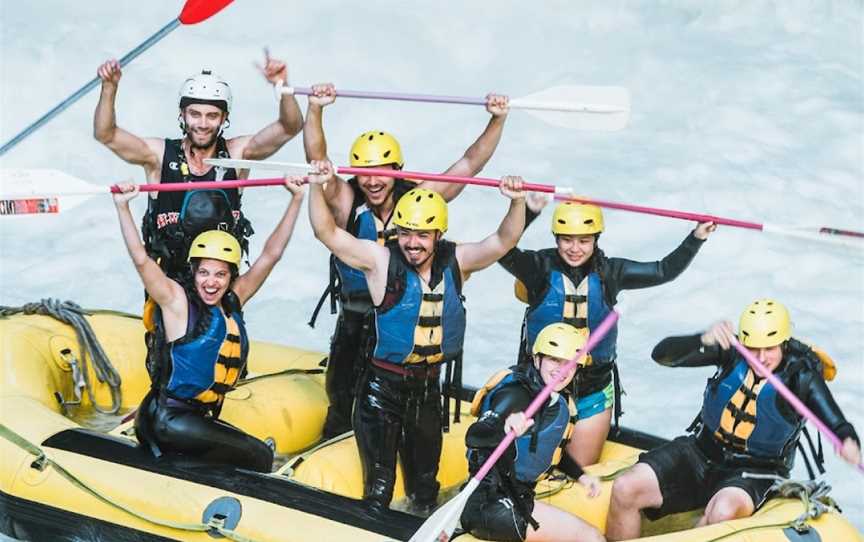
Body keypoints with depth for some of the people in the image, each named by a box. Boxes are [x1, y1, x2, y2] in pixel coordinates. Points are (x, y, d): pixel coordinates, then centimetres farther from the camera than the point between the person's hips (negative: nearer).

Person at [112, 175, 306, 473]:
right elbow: (141, 259, -21)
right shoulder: (178, 301, -9)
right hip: (168, 419, -8)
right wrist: (122, 207, -28)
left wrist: (296, 199, 4)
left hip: (202, 417, 8)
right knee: (259, 457, -10)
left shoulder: (233, 302, 8)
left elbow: (271, 254, 7)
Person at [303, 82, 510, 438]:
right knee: (342, 396, 6)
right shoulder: (346, 202, -11)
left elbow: (469, 164, -9)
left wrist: (497, 121, -20)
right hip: (356, 323, 0)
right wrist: (315, 110, -38)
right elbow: (316, 158, -24)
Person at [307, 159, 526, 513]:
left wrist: (517, 203, -30)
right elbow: (327, 233, -20)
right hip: (382, 387, -4)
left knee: (425, 477, 20)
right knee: (379, 482, 2)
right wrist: (317, 188, -35)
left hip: (428, 386, 4)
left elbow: (503, 241, -12)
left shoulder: (456, 262, -5)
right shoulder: (380, 260, -14)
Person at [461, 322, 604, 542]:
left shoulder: (559, 401, 9)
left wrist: (581, 476, 13)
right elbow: (474, 438, -33)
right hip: (491, 506, -10)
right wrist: (504, 427, -52)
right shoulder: (516, 395, -19)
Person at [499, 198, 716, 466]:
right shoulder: (540, 268, -11)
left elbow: (664, 271, 1)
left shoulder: (608, 273, -3)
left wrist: (696, 238, -10)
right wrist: (526, 212, -44)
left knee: (582, 469, 9)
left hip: (593, 392, 2)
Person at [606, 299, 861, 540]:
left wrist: (849, 443, -46)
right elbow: (662, 355, -17)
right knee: (625, 489, -17)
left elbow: (839, 426, -20)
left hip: (752, 473, -3)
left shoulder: (802, 375, -12)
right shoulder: (732, 351, -8)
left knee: (724, 511, -37)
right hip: (701, 454, 3)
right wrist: (704, 340, -37)